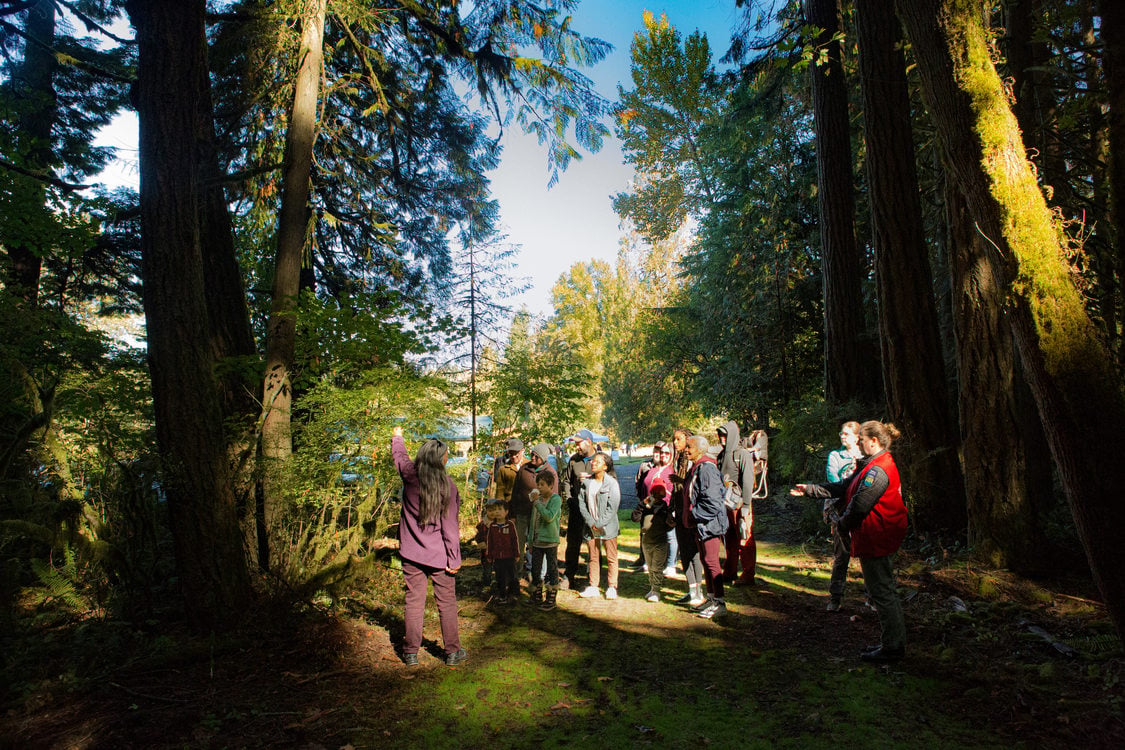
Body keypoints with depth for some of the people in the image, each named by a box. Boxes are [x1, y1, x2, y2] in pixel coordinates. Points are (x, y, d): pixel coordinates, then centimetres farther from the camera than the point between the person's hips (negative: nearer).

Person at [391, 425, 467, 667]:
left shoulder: (410, 476, -6)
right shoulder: (447, 485, -14)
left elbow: (399, 456, 18)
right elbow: (450, 524, -12)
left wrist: (397, 437, 38)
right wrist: (454, 558, -6)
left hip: (412, 552, 3)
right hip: (438, 555, -3)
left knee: (414, 600, 11)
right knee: (447, 602, 9)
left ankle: (411, 653, 20)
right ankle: (453, 651, 18)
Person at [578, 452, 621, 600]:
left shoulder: (611, 483, -8)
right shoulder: (586, 482, 5)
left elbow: (613, 506, -11)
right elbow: (582, 503, 4)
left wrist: (600, 523, -14)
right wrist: (590, 522, -6)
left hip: (607, 526, -4)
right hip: (591, 527, 4)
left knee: (611, 558, 3)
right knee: (593, 557, 10)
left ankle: (612, 587, 13)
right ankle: (593, 587, 17)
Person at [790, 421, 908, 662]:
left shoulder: (878, 470, -22)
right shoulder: (872, 466, 13)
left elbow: (859, 506, -22)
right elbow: (844, 487, 19)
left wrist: (843, 525, -5)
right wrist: (810, 489, 19)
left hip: (876, 540, -11)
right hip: (879, 539, 11)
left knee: (882, 592, -2)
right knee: (884, 590, 17)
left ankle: (892, 647, 8)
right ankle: (892, 642, 28)